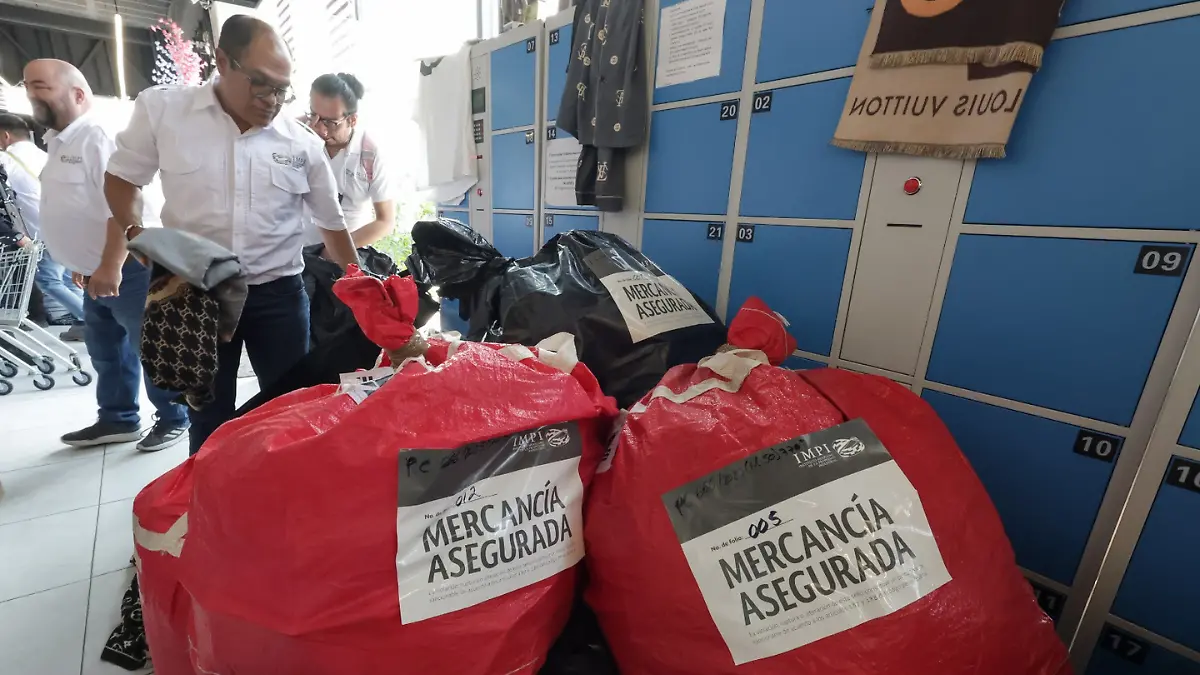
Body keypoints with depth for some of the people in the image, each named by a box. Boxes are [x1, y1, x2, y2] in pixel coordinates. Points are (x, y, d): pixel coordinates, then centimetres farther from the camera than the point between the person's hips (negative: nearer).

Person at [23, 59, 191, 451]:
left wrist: (111, 266, -25)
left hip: (127, 270, -10)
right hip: (96, 273, 10)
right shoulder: (58, 142, 16)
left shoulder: (97, 139, -14)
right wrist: (84, 263, 22)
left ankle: (173, 419, 15)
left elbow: (124, 207, -22)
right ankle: (117, 420, 32)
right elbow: (75, 210, 22)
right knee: (107, 351, 18)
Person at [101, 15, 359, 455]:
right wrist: (126, 241, -6)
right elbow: (123, 179, 11)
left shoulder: (303, 143, -3)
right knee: (209, 419, 12)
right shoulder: (161, 109, -3)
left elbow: (332, 224, 4)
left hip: (278, 293, 0)